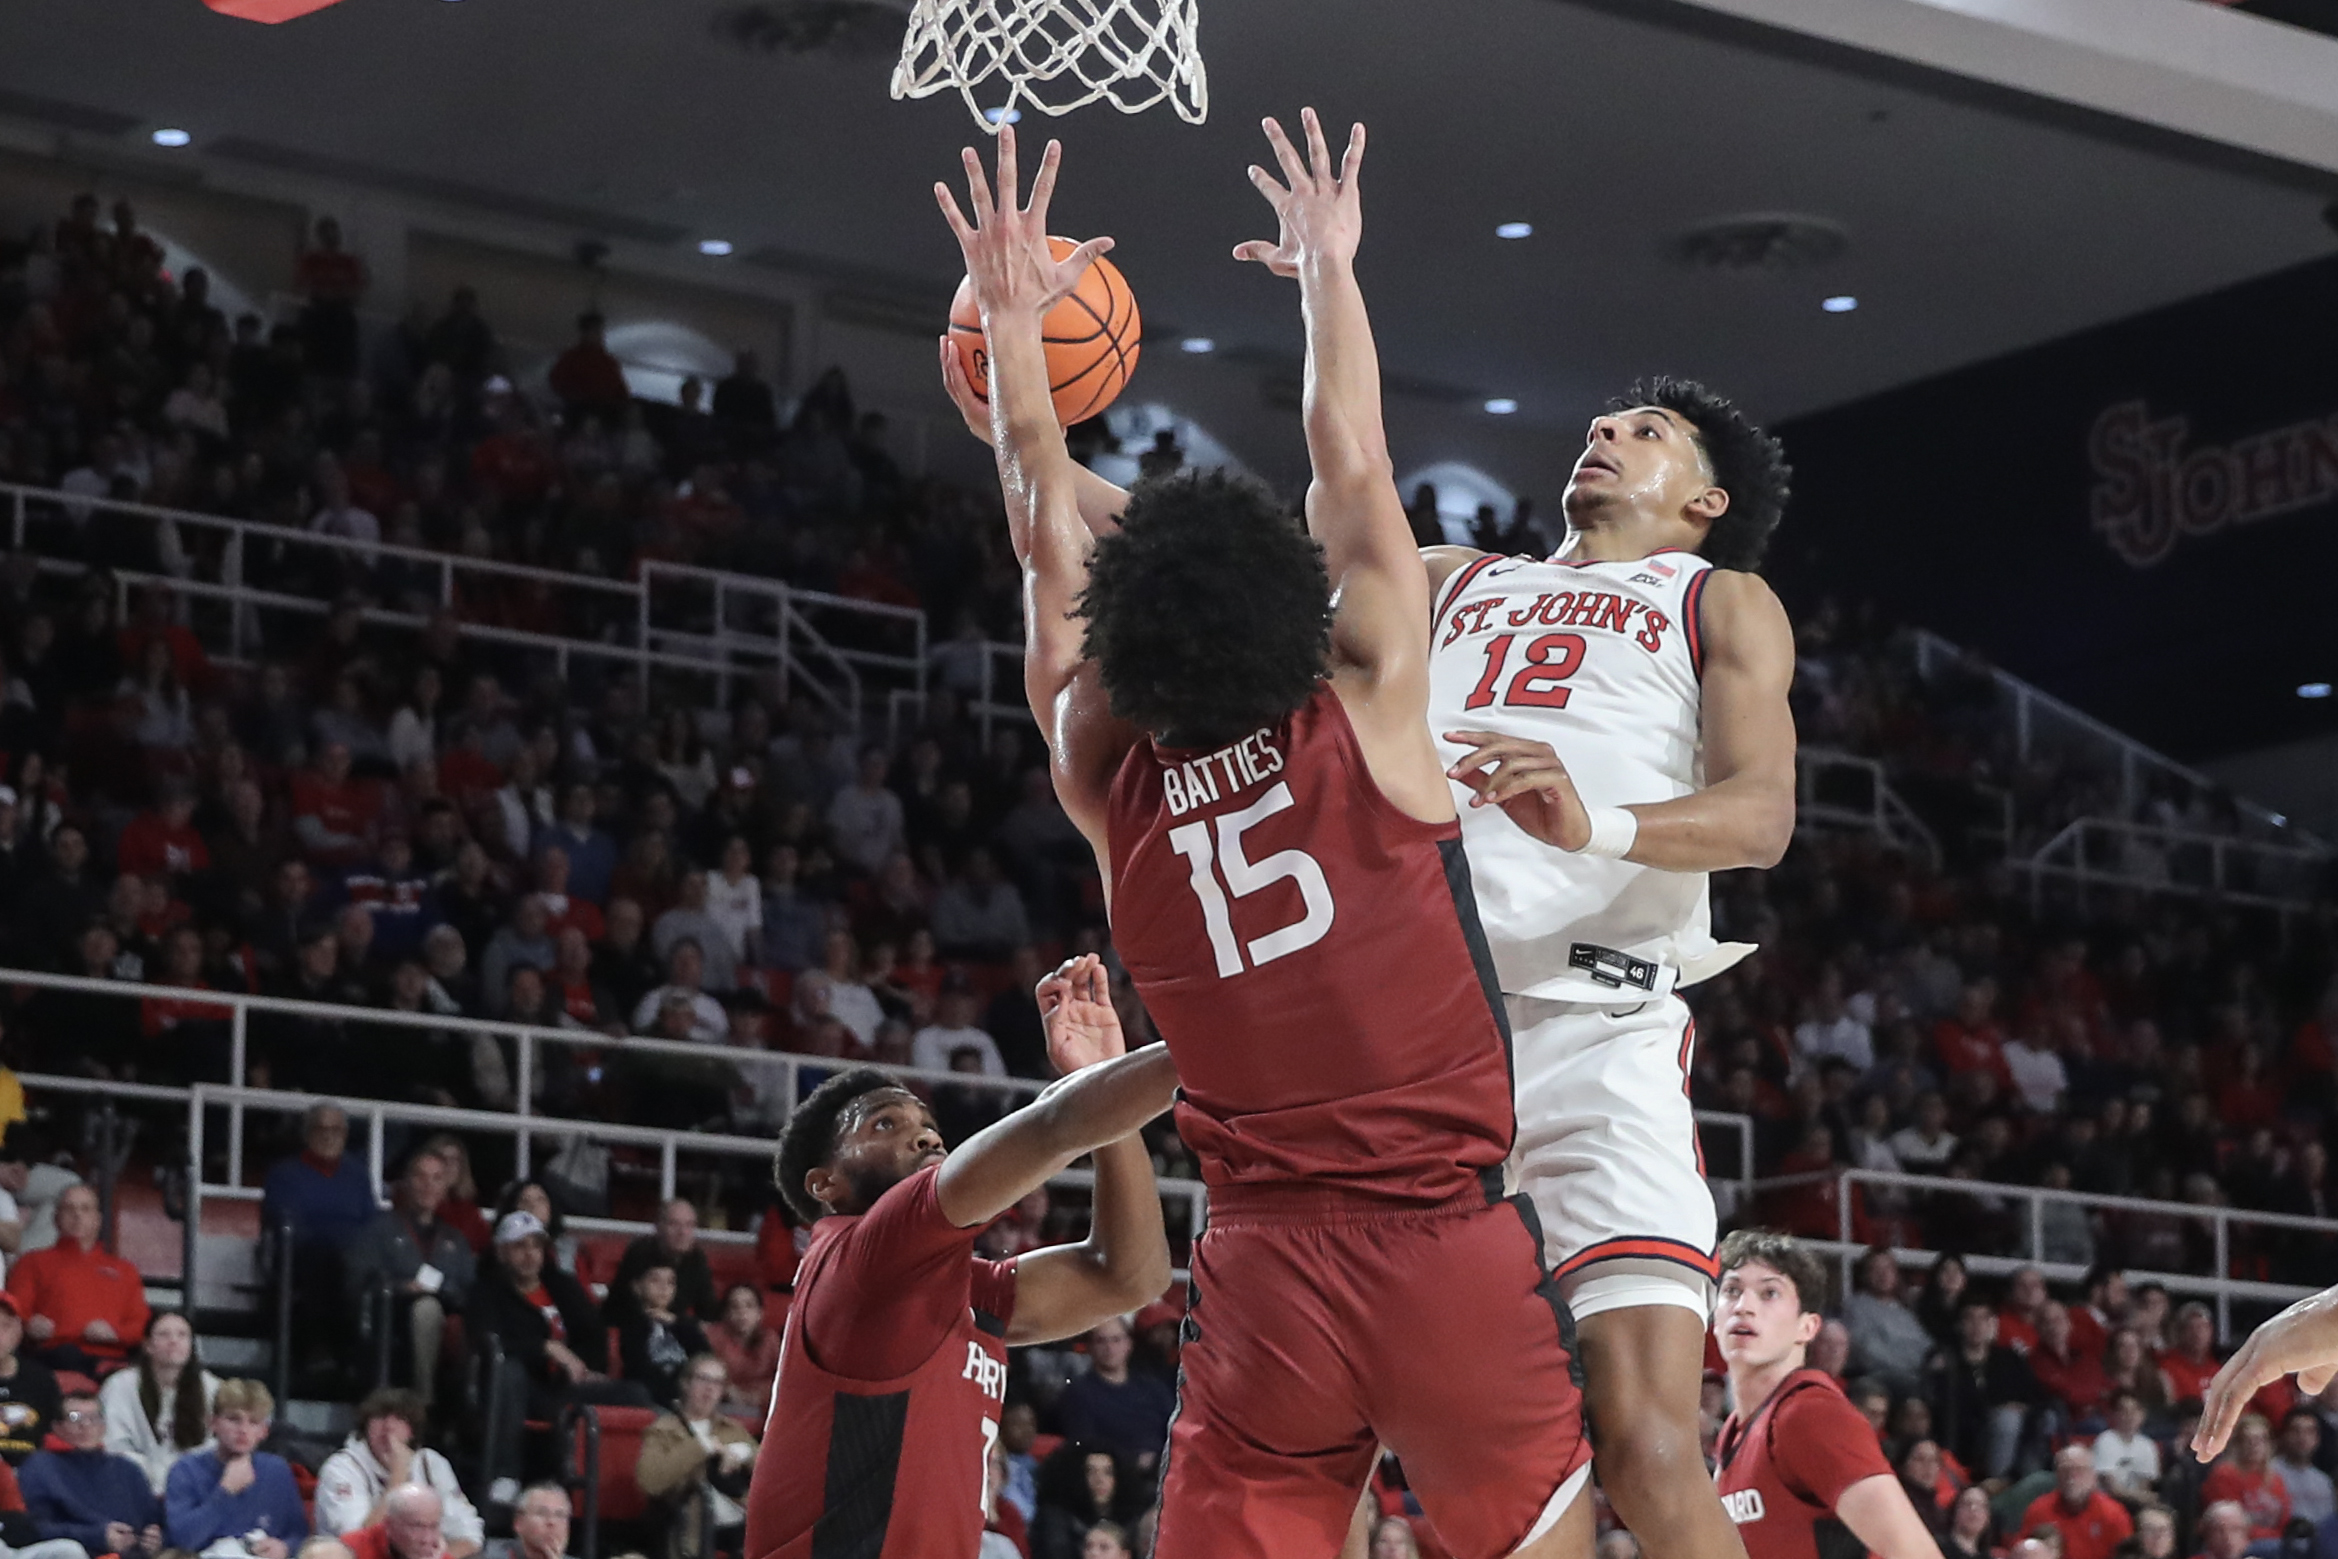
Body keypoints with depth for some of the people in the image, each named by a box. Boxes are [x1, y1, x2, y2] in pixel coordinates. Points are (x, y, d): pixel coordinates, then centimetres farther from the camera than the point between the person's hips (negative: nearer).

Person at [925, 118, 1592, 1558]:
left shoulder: (1109, 780, 4)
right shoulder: (1368, 714, -4)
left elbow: (1050, 534, 15)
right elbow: (1352, 467, 7)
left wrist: (1015, 321, 26)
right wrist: (1330, 265, 21)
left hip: (1267, 1263, 3)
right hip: (1451, 1236, -3)